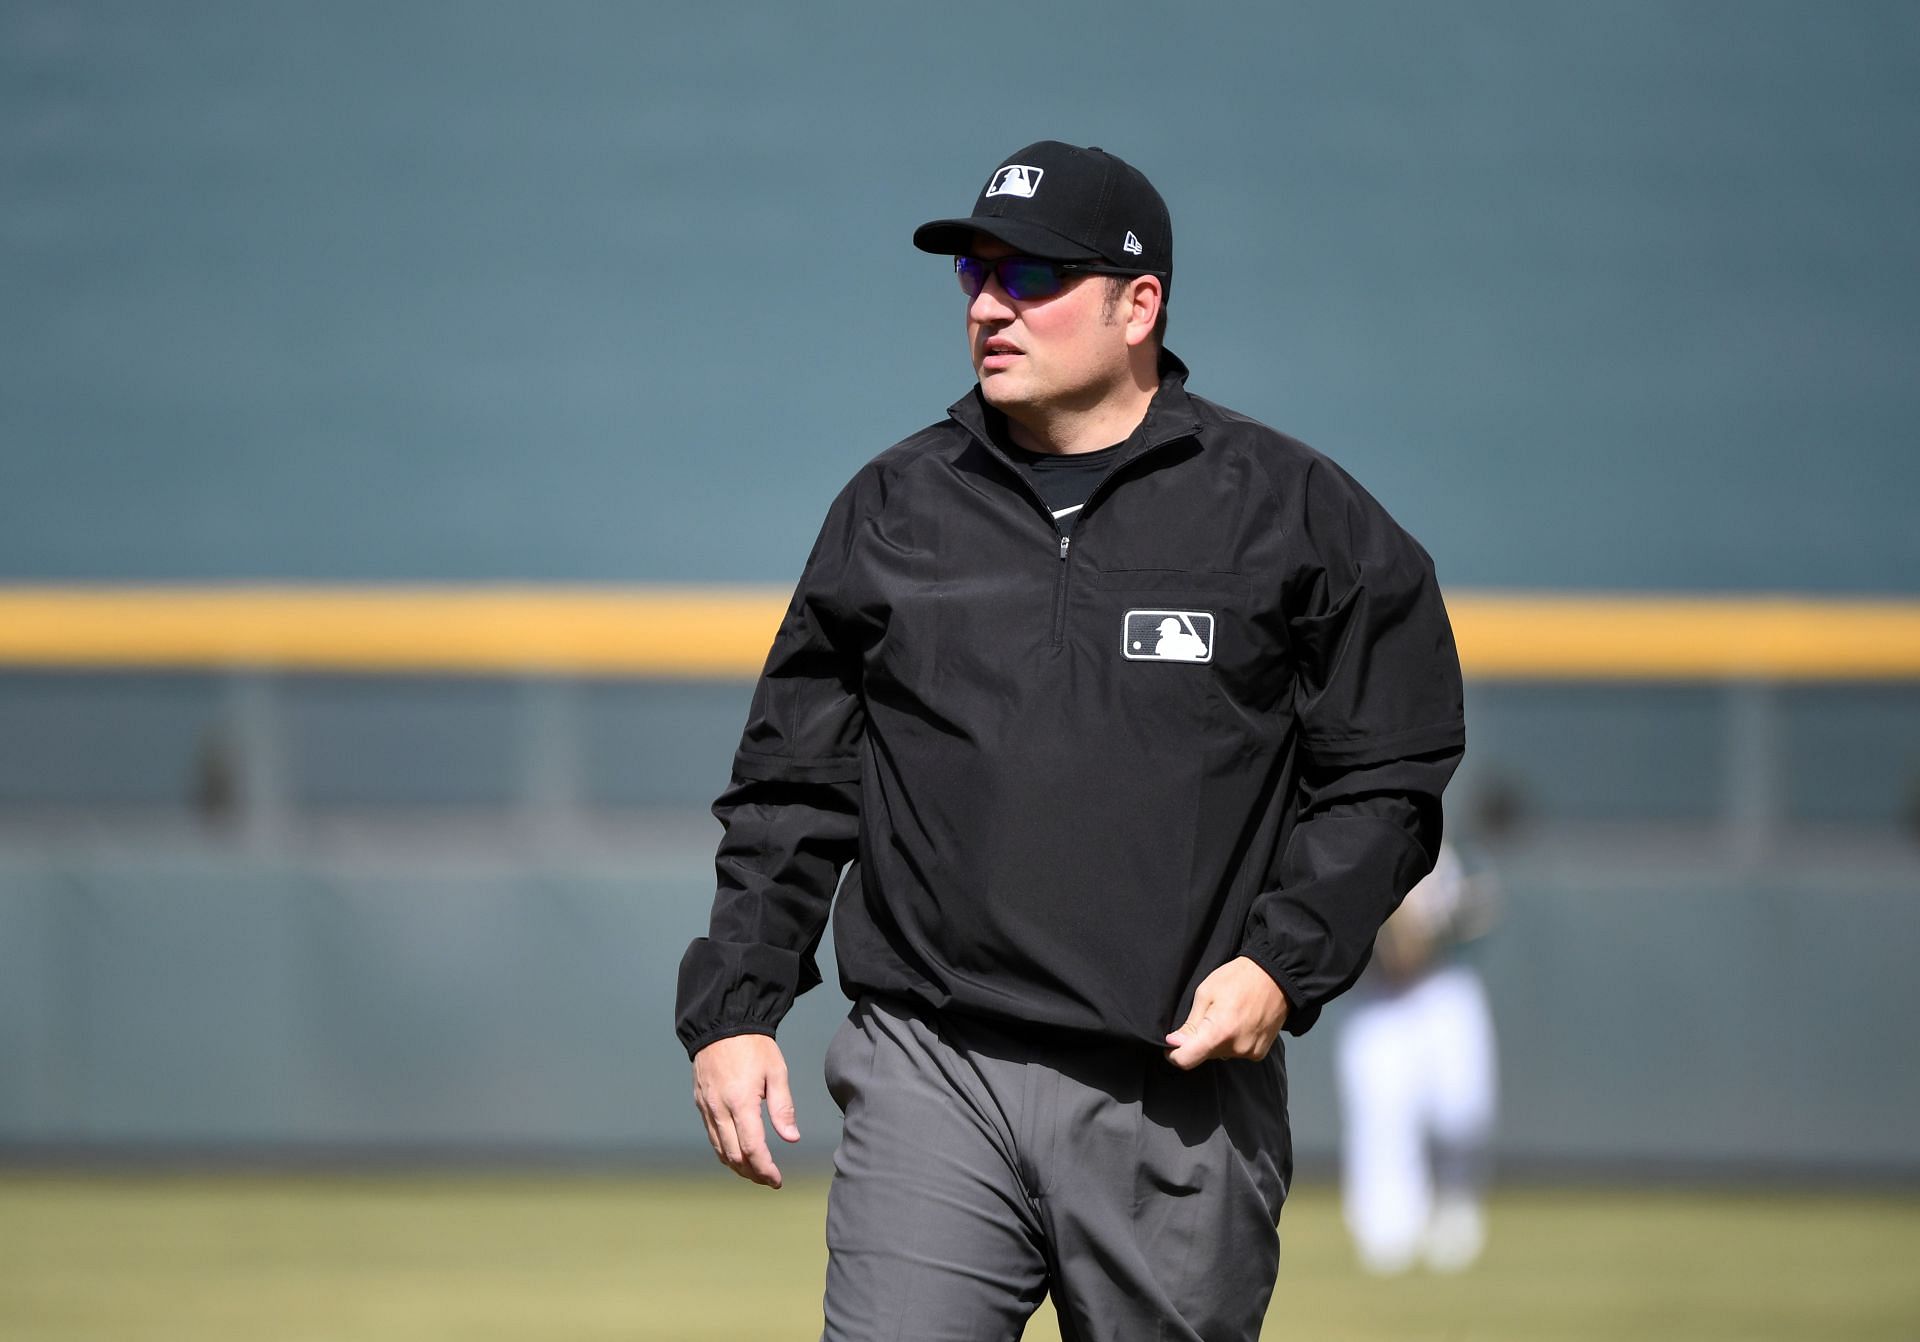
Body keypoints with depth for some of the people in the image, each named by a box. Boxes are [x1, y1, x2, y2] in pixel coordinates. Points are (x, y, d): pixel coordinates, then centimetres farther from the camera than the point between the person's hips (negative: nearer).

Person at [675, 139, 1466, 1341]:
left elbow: (1388, 785, 5)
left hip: (1181, 1099, -1)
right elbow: (793, 791, 16)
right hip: (930, 1083, 1)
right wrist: (732, 1006, 7)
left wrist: (1286, 966, -9)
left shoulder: (1292, 513, 4)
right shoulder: (893, 509, 12)